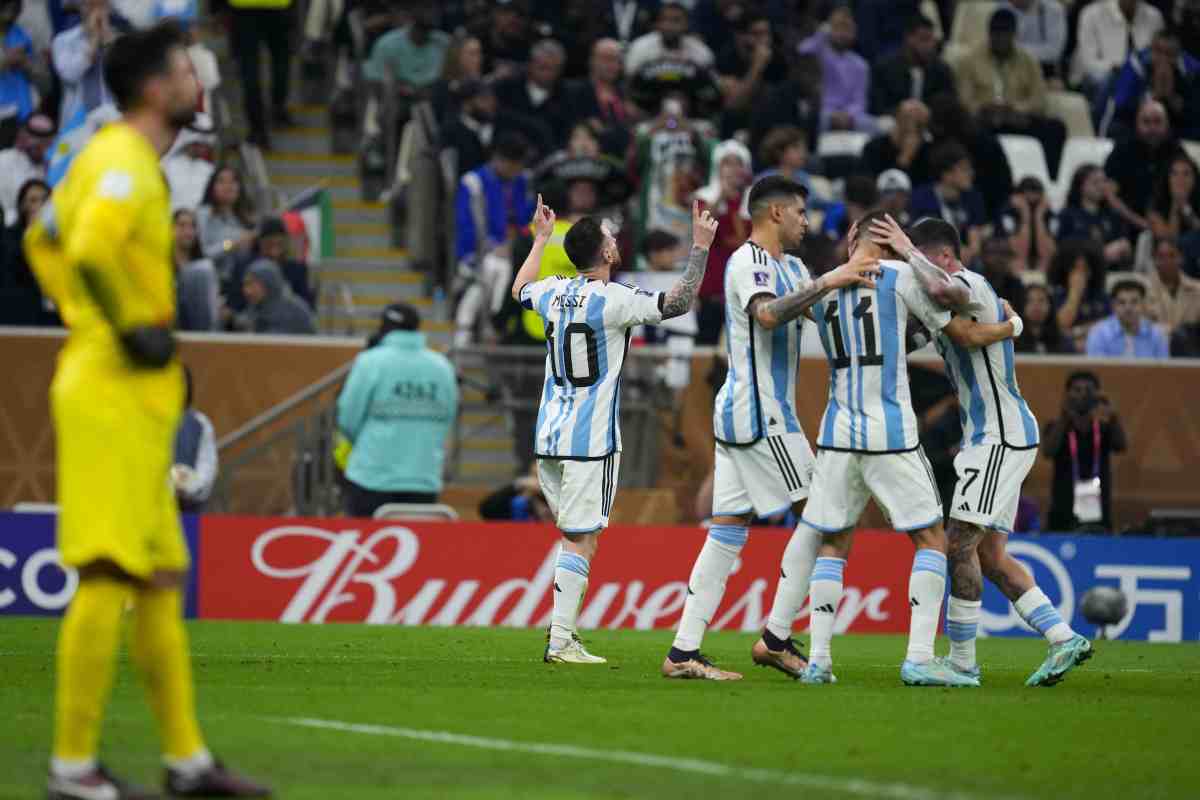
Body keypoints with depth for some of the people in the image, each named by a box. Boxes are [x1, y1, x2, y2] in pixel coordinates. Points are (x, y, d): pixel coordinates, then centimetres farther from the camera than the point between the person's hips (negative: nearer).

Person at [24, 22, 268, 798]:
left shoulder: (114, 158, 16)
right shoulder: (125, 163, -14)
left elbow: (44, 240, 28)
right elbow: (90, 249, -31)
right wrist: (133, 327, -19)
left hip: (137, 397, 10)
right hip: (114, 392, -10)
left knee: (163, 576, 13)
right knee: (109, 576, -11)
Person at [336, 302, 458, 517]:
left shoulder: (371, 362, -7)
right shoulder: (442, 367, 4)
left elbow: (348, 419, -3)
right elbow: (447, 421, 8)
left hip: (373, 477, -3)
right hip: (426, 479, 3)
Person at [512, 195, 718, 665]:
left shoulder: (554, 292, 8)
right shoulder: (611, 300, -13)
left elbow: (520, 290, 31)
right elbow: (678, 303, -18)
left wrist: (540, 240, 43)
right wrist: (700, 248, -13)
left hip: (549, 434, 7)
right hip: (590, 440, -7)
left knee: (575, 533, 16)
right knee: (581, 540, -5)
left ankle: (562, 626, 11)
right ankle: (561, 641, -8)